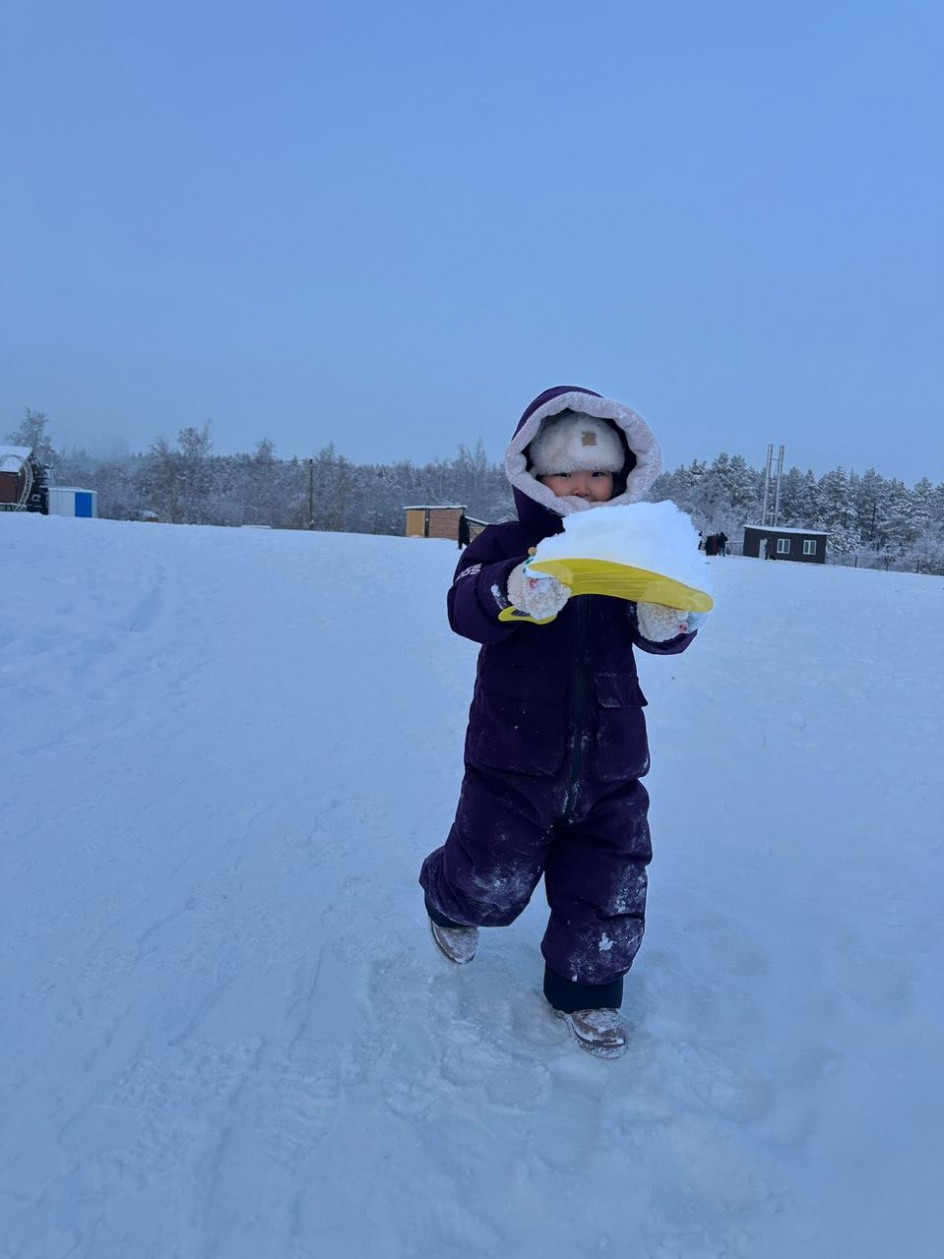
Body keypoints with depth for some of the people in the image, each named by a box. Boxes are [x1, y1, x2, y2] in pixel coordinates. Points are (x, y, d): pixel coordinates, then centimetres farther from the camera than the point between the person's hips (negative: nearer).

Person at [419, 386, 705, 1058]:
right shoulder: (504, 545, -5)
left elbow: (658, 631, -2)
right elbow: (465, 607, -23)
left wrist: (669, 619, -27)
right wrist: (513, 590, -45)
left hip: (610, 759, 3)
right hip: (515, 756, -3)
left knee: (609, 895, 11)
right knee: (492, 883, 9)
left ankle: (586, 989, 37)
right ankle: (450, 901, 46)